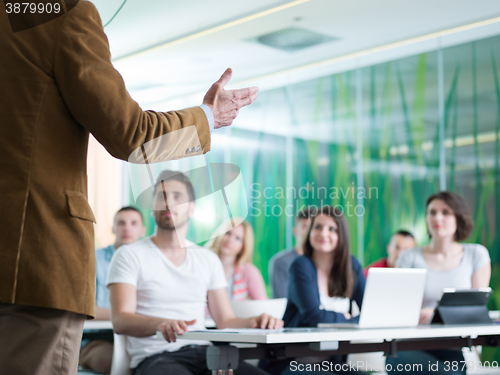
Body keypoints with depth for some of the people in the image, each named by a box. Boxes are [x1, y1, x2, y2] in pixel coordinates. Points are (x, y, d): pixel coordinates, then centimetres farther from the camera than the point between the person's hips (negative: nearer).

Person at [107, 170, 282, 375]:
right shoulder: (129, 255, 4)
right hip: (156, 357, -4)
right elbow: (120, 320, -10)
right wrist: (160, 324, -32)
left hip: (204, 354, 5)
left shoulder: (208, 259, 18)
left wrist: (253, 321, -9)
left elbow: (225, 321, 15)